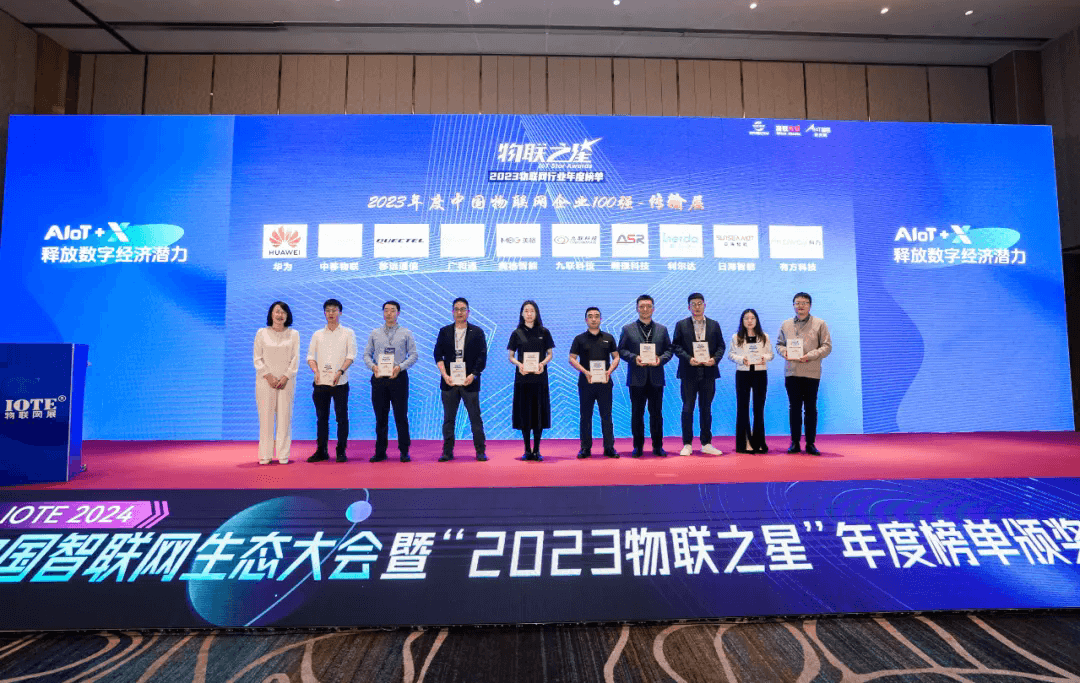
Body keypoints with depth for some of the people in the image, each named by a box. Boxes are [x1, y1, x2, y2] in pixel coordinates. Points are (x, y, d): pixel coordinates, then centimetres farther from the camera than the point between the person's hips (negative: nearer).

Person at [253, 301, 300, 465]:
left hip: (286, 381, 0)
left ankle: (283, 455, 5)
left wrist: (285, 377, -8)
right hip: (265, 380, 0)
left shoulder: (294, 334, 8)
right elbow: (257, 359, 4)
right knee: (265, 417, -1)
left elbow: (295, 359, 4)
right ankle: (265, 456, 5)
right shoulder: (262, 333, 7)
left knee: (285, 417, -1)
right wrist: (269, 376, -8)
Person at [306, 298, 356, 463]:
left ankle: (341, 451, 6)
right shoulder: (317, 334, 13)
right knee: (321, 417, 7)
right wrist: (316, 371, -10)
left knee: (342, 417, -2)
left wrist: (340, 372, -18)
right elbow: (310, 356, 9)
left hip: (340, 382, -3)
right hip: (320, 382, 3)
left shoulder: (348, 333, 5)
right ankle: (321, 451, 16)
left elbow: (351, 355, -4)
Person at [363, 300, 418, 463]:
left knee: (401, 416, -1)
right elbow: (366, 354, 11)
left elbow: (413, 355, 1)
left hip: (398, 377, -2)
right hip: (379, 378, 2)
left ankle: (404, 451, 6)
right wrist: (373, 366, -9)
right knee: (380, 417, 5)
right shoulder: (374, 333, 13)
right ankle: (380, 452, 12)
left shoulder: (406, 333, 7)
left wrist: (400, 367, -13)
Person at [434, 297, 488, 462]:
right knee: (448, 419, 7)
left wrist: (473, 375, -11)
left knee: (475, 418, 0)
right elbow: (438, 355, 5)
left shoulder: (477, 332, 5)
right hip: (449, 382, 2)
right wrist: (445, 375, -7)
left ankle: (480, 451, 8)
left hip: (469, 381, -2)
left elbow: (482, 356, 0)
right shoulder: (444, 332, 11)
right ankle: (447, 452, 15)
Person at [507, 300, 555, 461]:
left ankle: (536, 450, 11)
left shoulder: (544, 332, 5)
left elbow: (550, 354, 7)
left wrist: (543, 363, -13)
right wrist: (519, 364, -15)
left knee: (539, 413, 1)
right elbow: (510, 356, 6)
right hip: (522, 377, 0)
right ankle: (527, 450, 12)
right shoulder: (517, 333, 4)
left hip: (540, 377, 0)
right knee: (524, 413, 2)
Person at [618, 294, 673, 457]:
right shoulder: (628, 329, 6)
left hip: (656, 378, 1)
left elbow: (669, 350, 9)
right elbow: (621, 350, 2)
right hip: (636, 378, -1)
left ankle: (657, 446, 16)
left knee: (656, 413, 6)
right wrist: (634, 358, -15)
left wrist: (661, 359, -11)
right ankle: (638, 446, 14)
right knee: (637, 413, 4)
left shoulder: (662, 329, 12)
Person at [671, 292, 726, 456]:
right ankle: (687, 445, 8)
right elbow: (676, 346, -1)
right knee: (687, 409, 1)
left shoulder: (714, 325, 9)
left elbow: (721, 345, 8)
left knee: (706, 409, 9)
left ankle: (706, 444, 17)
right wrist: (688, 358, -15)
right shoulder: (681, 325, 3)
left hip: (708, 372, 2)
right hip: (689, 372, -2)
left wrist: (715, 359, -10)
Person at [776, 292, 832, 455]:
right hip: (791, 373, 2)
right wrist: (785, 353, -6)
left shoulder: (819, 324, 3)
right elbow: (779, 344, 16)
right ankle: (795, 442, 13)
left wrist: (809, 356, -14)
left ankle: (811, 443, 11)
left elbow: (827, 346, 0)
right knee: (794, 407, 5)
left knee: (811, 408, 3)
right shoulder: (786, 324, 11)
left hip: (811, 373, -2)